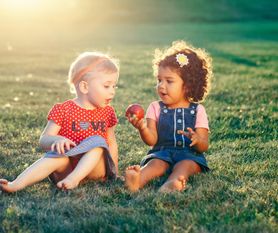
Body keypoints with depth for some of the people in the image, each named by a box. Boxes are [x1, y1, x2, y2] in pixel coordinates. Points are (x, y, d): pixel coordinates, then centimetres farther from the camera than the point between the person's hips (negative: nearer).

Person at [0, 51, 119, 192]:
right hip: (67, 168, -2)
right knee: (59, 153, -34)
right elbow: (44, 140, -4)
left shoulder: (107, 112, 11)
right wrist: (57, 140, -28)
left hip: (96, 169, 2)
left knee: (97, 141, -26)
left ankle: (74, 178, -43)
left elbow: (112, 143, 17)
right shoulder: (62, 110, 0)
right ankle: (16, 185, -46)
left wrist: (113, 169, 5)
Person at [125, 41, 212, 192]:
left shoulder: (197, 111, 7)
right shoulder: (155, 108, 11)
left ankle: (172, 182, -64)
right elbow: (152, 140, -2)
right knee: (156, 163, -32)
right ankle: (138, 181, -62)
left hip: (189, 155, 0)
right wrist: (143, 129, -25)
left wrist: (197, 140, -24)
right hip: (162, 152, 0)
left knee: (185, 165, -33)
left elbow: (204, 146, 1)